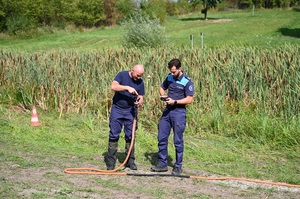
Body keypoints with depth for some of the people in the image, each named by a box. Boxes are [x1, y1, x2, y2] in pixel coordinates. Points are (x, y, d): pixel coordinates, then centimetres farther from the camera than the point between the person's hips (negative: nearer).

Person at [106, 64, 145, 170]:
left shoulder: (140, 82, 2)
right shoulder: (122, 75, -8)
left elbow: (141, 98, 6)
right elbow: (113, 86, -22)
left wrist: (139, 102, -18)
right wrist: (127, 88, -30)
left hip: (130, 111, 3)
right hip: (117, 109, -3)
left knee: (130, 136, 4)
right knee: (114, 135, -2)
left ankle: (130, 161, 13)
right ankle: (111, 162, 3)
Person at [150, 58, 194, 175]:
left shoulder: (187, 82, -12)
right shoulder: (169, 77, 7)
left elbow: (189, 99, -14)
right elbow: (162, 88, 22)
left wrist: (174, 101, -21)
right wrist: (163, 95, 0)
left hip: (179, 112, -6)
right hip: (167, 111, 6)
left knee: (178, 141, 1)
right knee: (162, 138, 7)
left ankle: (178, 166, 12)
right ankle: (162, 164, 18)